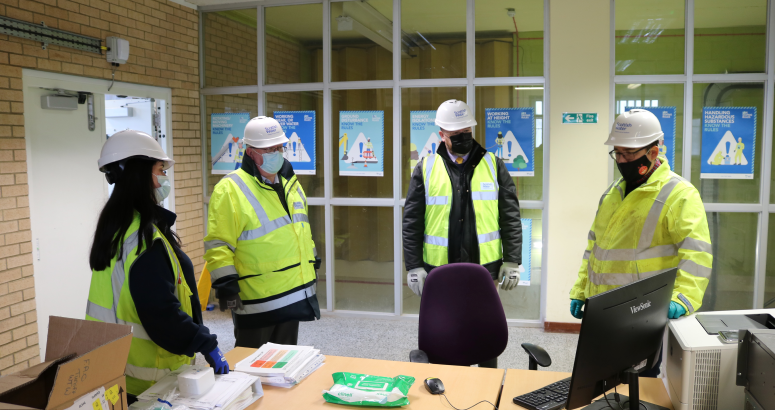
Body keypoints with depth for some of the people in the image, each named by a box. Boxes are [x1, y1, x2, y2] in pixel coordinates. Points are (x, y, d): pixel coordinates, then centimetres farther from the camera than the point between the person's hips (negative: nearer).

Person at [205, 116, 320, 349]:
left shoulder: (290, 183, 11)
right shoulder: (231, 189, -13)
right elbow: (218, 244, -15)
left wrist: (312, 264, 22)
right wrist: (225, 284, -19)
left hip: (294, 294, 7)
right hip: (256, 301, -7)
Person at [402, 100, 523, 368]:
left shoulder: (493, 166, 2)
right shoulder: (425, 170, 1)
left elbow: (511, 218, 2)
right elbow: (412, 223, 1)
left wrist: (512, 262, -3)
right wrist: (414, 267, -4)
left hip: (485, 266, 0)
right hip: (439, 269, 0)